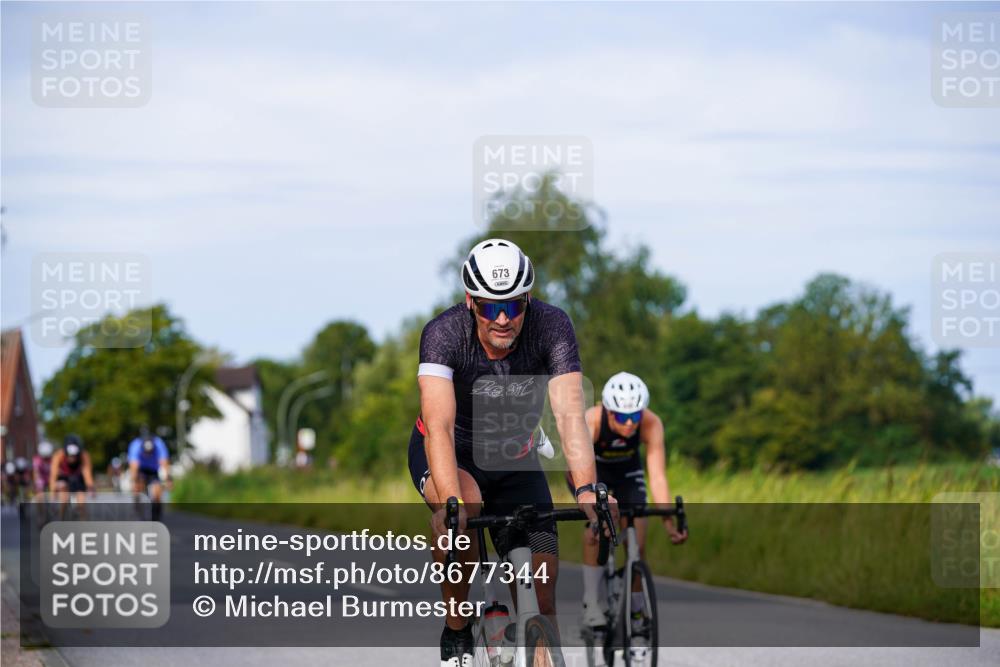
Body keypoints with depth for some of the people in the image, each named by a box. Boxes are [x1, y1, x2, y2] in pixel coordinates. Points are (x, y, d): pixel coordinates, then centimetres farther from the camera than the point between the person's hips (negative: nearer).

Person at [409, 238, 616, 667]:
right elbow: (439, 425, -41)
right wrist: (452, 503, -55)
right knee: (462, 507, -34)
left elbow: (569, 414, -35)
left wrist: (586, 490, -50)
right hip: (447, 453, -2)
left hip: (513, 458, 2)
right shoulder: (444, 333, -30)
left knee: (542, 575, -11)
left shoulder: (551, 326, -26)